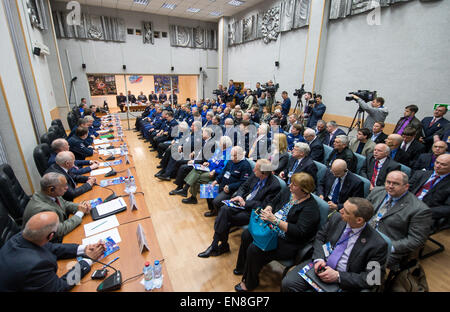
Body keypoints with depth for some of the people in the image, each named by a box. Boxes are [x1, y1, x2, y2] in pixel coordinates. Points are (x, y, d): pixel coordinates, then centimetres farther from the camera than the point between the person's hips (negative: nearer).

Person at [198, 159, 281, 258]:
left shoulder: (274, 185, -19)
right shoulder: (255, 175, 1)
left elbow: (264, 206, -19)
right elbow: (244, 186, 13)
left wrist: (246, 203, -17)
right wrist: (239, 196, -7)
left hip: (253, 211, -7)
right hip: (243, 202, 7)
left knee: (226, 221, -19)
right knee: (224, 209, -17)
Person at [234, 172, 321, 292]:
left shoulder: (310, 207, -20)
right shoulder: (288, 191, 1)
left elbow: (299, 232, -27)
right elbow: (273, 203, 13)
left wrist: (275, 220, -30)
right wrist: (267, 211, -10)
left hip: (287, 243, -8)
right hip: (272, 229, 8)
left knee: (254, 249, -20)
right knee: (246, 235, -1)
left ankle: (250, 283, 8)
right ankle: (243, 267, 25)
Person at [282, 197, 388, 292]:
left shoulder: (378, 244, -14)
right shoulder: (336, 218, -3)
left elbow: (371, 277, -11)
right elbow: (319, 237, 7)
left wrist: (338, 276, -18)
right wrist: (319, 259, -10)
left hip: (343, 281, -3)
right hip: (319, 265, 4)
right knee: (288, 282, -17)